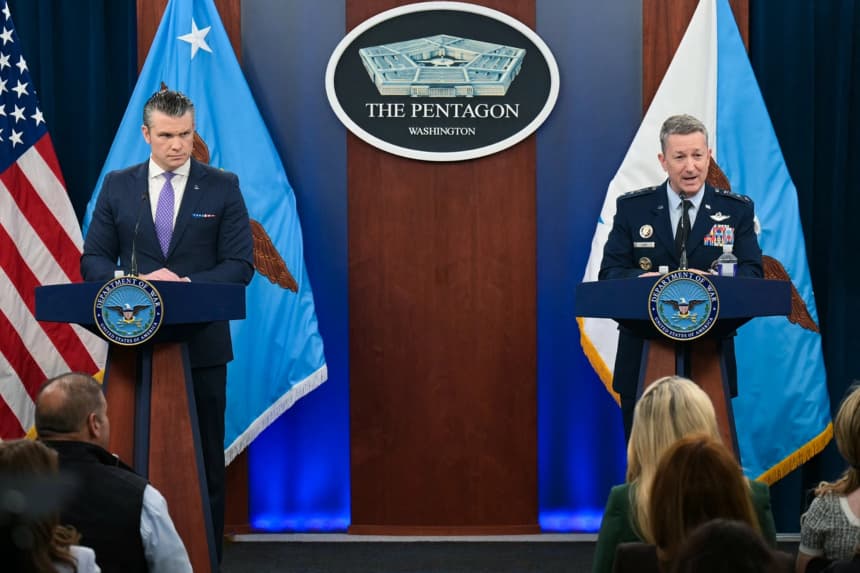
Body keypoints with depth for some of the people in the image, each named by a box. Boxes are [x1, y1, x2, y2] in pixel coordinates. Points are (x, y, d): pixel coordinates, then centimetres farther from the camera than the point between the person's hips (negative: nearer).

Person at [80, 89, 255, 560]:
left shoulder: (222, 187, 1)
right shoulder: (117, 186, 6)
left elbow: (241, 265, -3)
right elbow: (93, 260, 5)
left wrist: (187, 284, -19)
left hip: (202, 344, -1)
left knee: (204, 458, 4)